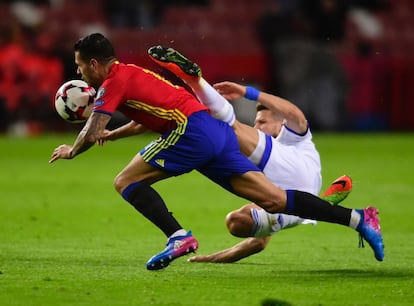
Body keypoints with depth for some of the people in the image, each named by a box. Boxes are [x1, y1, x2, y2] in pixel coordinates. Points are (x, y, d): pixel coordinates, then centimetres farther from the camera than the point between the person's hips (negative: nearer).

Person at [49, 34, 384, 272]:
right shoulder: (129, 74, 25)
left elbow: (91, 134, -7)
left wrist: (71, 151, 13)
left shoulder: (114, 82, -2)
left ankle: (179, 237, -18)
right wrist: (113, 133, 50)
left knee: (126, 182, -3)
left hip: (193, 130, -9)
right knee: (273, 199, 0)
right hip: (216, 132, 9)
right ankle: (357, 217, -9)